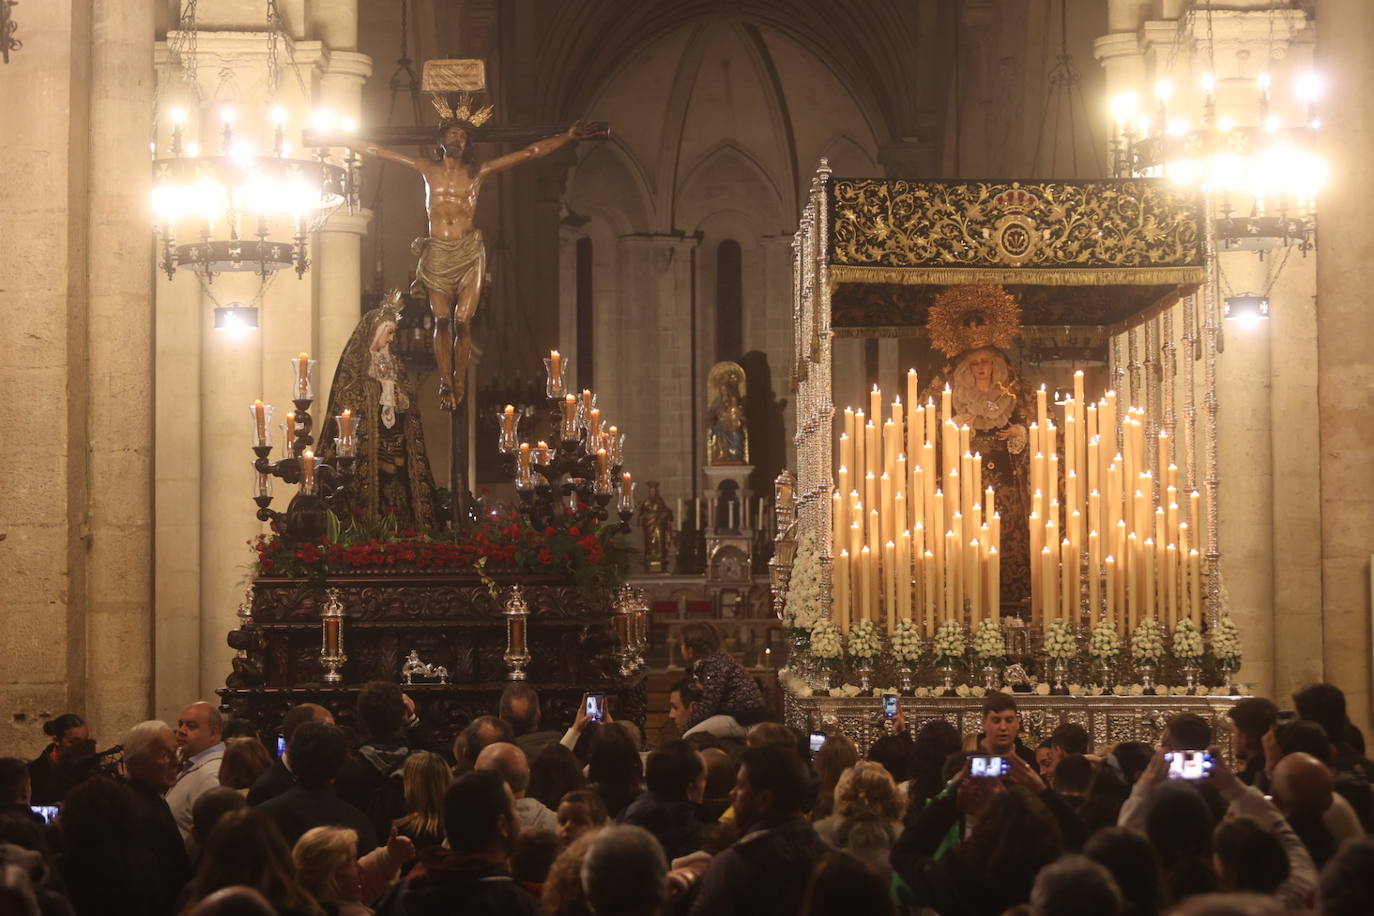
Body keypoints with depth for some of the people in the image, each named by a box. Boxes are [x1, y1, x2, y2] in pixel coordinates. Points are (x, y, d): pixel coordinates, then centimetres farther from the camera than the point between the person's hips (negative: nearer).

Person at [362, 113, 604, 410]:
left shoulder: (478, 172, 7)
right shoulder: (429, 170, 9)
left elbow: (530, 153, 7)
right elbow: (381, 153, 17)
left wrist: (568, 137, 5)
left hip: (469, 253, -1)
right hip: (437, 254, 1)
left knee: (462, 321, -4)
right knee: (442, 321, -1)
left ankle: (458, 384, 3)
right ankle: (446, 384, 2)